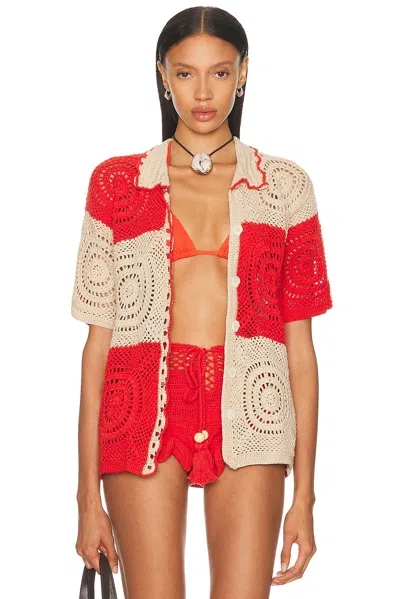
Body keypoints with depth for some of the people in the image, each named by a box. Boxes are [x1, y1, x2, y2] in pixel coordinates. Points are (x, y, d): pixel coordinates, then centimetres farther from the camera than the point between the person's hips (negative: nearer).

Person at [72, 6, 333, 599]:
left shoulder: (284, 186, 9)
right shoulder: (118, 183, 8)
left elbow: (300, 345, 7)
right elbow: (98, 339, 5)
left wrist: (304, 494, 2)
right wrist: (88, 495, 1)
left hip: (247, 417, 1)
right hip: (146, 416, 0)